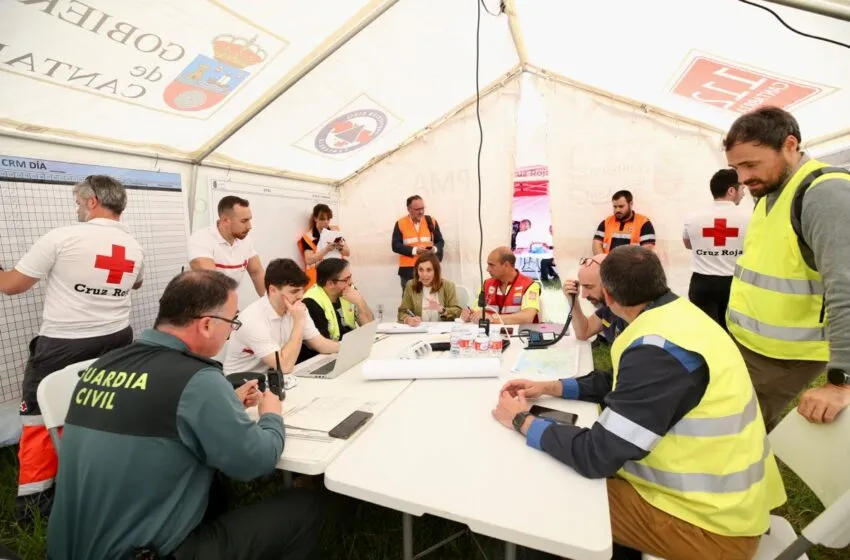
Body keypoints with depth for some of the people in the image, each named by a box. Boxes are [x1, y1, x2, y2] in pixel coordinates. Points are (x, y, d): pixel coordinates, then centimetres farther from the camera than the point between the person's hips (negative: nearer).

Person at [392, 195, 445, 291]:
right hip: (408, 270, -1)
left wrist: (435, 249, -14)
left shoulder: (431, 221, 5)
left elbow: (440, 241, 9)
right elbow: (395, 246, -5)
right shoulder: (400, 223, -1)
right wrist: (414, 250, -17)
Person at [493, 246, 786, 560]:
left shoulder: (659, 349, -31)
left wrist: (522, 422, -15)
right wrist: (553, 387, 3)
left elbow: (596, 457, -28)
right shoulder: (676, 316, -2)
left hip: (709, 521, -8)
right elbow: (626, 385, 11)